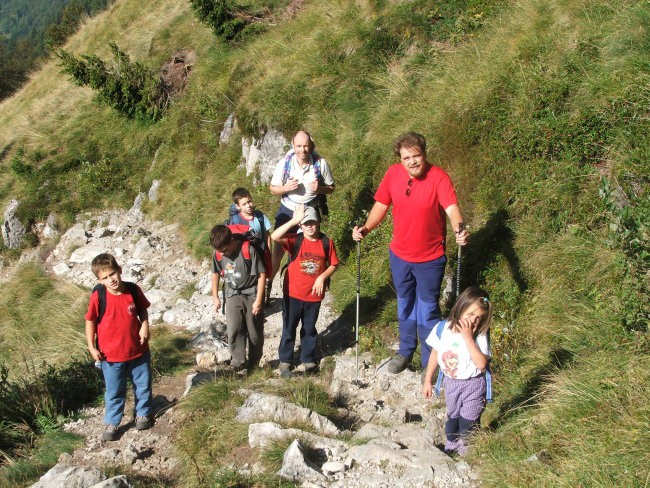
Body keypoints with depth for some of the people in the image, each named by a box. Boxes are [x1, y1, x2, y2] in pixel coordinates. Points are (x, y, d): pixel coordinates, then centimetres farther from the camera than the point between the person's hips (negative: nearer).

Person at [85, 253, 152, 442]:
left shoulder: (133, 290, -12)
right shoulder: (98, 296, -17)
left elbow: (142, 310, 5)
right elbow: (90, 321, -6)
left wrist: (145, 326, -12)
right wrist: (92, 347, -9)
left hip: (138, 351, 2)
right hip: (111, 355, -2)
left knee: (143, 385, 19)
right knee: (114, 392, 12)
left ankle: (143, 414, 42)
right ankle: (111, 423, 31)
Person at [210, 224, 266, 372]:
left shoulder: (248, 250, -22)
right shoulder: (218, 253, -8)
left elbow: (261, 274, -15)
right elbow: (216, 273, 10)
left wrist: (258, 300, -15)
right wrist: (215, 297, 12)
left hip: (251, 294, -3)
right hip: (233, 295, 3)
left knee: (255, 333, 5)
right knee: (234, 330, -8)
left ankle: (253, 364, 20)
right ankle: (238, 363, 1)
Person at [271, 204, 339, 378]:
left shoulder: (326, 242, -6)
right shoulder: (296, 240, -12)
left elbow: (333, 264, 5)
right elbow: (275, 237, -30)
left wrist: (322, 277, -13)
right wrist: (294, 220, -30)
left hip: (314, 295, 2)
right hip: (293, 293, -1)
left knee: (309, 329, 17)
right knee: (289, 328, 10)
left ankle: (308, 358, 35)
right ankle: (285, 360, 24)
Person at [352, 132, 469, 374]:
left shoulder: (438, 177, -21)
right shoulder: (393, 173, -8)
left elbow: (452, 208, -33)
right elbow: (381, 205, 0)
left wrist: (459, 229, -52)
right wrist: (366, 228, -16)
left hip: (430, 258, -4)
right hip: (400, 254, 4)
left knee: (427, 311, 9)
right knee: (405, 305, 23)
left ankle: (430, 362, 28)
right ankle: (406, 351, 45)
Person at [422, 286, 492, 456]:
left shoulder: (479, 336, -21)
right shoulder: (443, 329, -11)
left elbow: (481, 364, -32)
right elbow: (435, 354, 2)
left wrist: (468, 337, -33)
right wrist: (427, 381, 7)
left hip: (472, 386, -4)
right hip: (450, 383, 4)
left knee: (468, 424, 2)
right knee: (452, 417, 24)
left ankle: (467, 453, 25)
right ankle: (451, 446, 47)